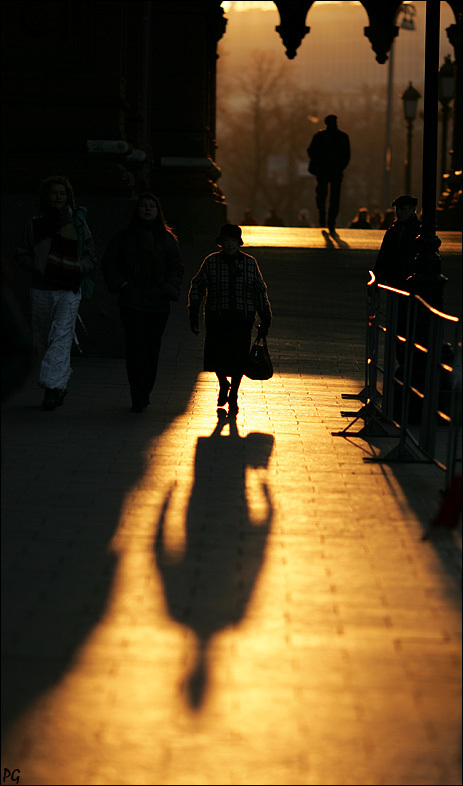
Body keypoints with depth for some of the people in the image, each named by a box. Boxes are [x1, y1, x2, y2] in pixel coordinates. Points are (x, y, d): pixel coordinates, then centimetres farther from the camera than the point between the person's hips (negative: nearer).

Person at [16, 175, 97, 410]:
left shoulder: (78, 224, 5)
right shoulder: (35, 226, 7)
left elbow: (90, 257, 10)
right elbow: (22, 254, 13)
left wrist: (76, 272, -7)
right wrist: (37, 270, -5)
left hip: (69, 291, -2)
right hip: (41, 291, 2)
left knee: (61, 338, -15)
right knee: (44, 340, 6)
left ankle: (52, 387, -20)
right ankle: (61, 384, 21)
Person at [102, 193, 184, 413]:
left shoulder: (167, 239, 10)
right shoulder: (124, 237, 7)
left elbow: (177, 267, 12)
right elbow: (108, 262, 10)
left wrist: (168, 289, -4)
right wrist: (122, 284, -4)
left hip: (158, 303, 2)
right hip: (132, 301, -2)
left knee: (152, 349, 4)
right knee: (136, 348, -12)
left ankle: (144, 394, 18)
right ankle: (139, 399, -14)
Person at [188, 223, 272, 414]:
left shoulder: (250, 263, 6)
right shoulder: (211, 262, 2)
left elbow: (260, 292, 12)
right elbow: (197, 287, 7)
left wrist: (265, 320, 9)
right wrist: (194, 314, 0)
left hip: (242, 320, 1)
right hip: (216, 319, 0)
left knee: (238, 359, -3)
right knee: (216, 357, -5)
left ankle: (233, 395, 17)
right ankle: (223, 385, 27)